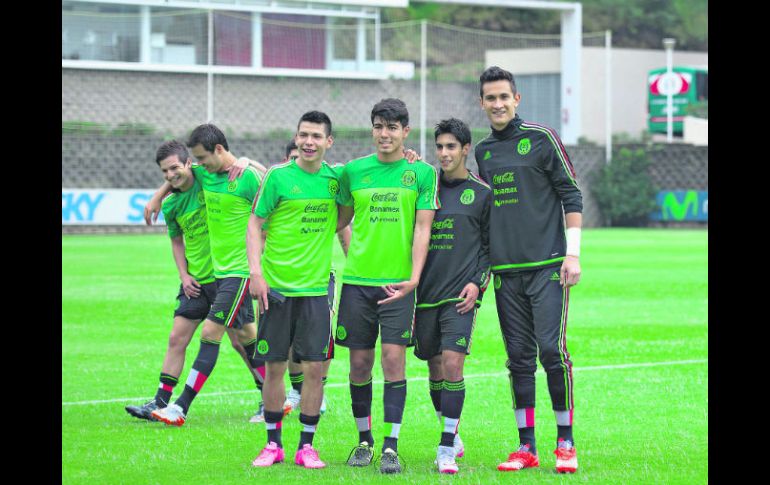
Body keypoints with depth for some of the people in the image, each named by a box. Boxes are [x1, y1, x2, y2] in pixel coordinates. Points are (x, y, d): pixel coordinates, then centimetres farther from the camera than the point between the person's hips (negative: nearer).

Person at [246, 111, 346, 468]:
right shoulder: (278, 177, -4)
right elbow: (255, 224, -1)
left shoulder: (334, 178, 4)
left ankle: (307, 446, 8)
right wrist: (256, 271, -9)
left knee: (315, 368, -2)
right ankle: (273, 444, 15)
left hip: (317, 287, 2)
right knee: (274, 366, 3)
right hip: (277, 286, -2)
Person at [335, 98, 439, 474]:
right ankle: (364, 440, 19)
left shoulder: (422, 173, 2)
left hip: (398, 283, -2)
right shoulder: (354, 171, 7)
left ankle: (391, 446, -6)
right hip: (357, 280, 2)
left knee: (394, 359, -9)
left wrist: (414, 277, -12)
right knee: (359, 363, 4)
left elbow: (422, 228, -3)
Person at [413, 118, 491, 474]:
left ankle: (447, 451, -13)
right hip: (425, 293, 3)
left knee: (452, 362, -15)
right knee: (436, 367, 8)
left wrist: (478, 282, -5)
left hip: (460, 295, -3)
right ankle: (452, 437, 25)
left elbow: (491, 245, 7)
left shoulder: (481, 194, 4)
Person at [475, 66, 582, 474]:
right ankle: (526, 448, 8)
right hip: (506, 271, 5)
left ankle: (565, 443, 0)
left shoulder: (541, 138, -2)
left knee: (552, 351, -9)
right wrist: (484, 264, 16)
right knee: (519, 359, 4)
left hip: (548, 267, -5)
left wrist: (573, 253, -9)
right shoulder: (483, 151, 13)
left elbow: (571, 195, -2)